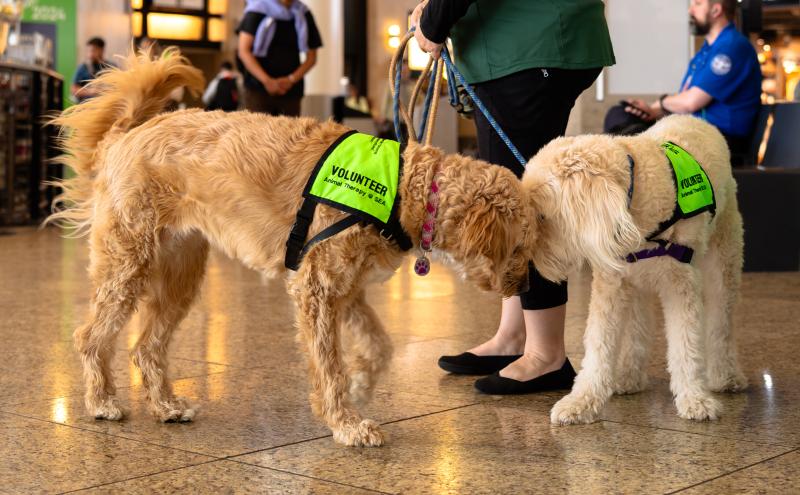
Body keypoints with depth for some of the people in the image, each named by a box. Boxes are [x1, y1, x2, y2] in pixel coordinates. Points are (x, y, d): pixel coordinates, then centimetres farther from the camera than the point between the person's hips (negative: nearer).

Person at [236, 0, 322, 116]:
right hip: (257, 88, -2)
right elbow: (244, 51, -6)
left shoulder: (303, 14, 7)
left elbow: (311, 57, 11)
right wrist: (267, 80, -14)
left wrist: (292, 79, -6)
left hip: (291, 91, 3)